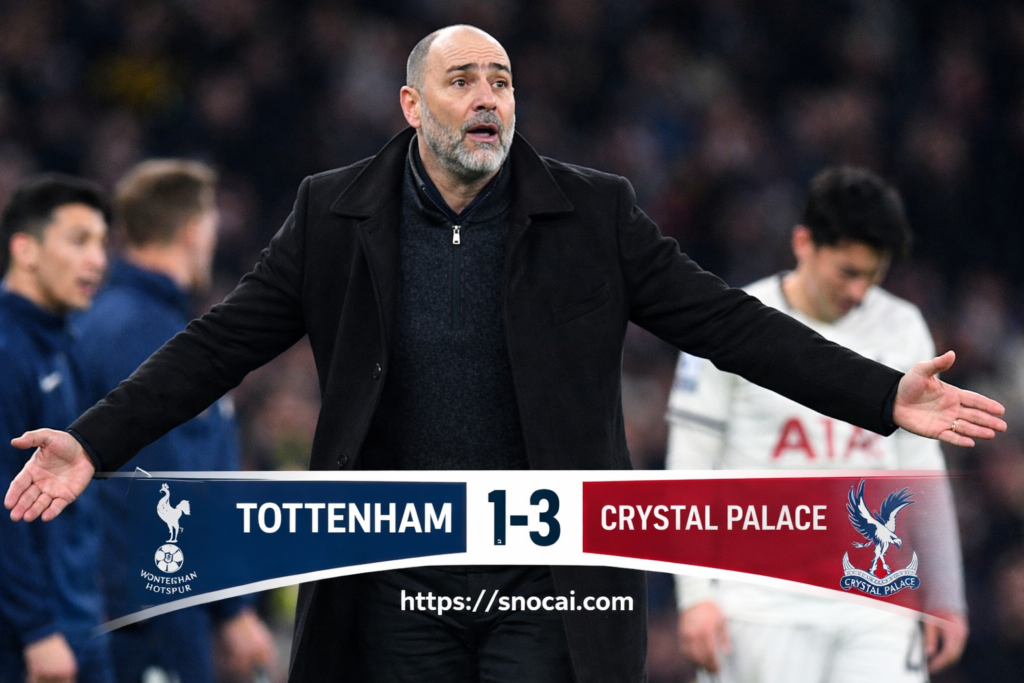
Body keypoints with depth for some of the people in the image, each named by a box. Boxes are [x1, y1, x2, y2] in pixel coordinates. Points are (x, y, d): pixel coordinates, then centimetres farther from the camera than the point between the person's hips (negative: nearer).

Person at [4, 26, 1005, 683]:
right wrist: (93, 444, -6)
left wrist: (885, 397, -9)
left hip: (547, 584, -1)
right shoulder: (336, 217, 3)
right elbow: (220, 345, 3)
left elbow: (726, 323, 0)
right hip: (399, 582, 1)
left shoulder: (592, 216, 1)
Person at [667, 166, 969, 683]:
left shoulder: (902, 330, 9)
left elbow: (921, 463, 15)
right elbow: (689, 465, -2)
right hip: (763, 604, -3)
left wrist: (944, 597, 13)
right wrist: (694, 596, -8)